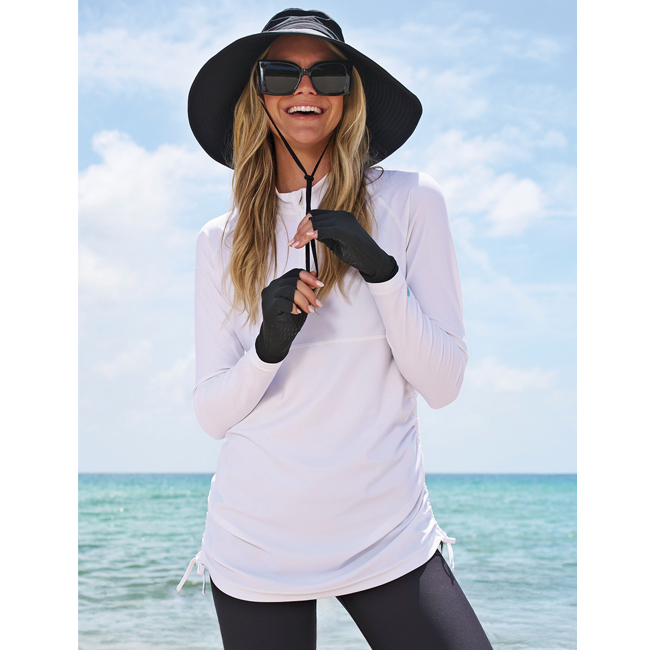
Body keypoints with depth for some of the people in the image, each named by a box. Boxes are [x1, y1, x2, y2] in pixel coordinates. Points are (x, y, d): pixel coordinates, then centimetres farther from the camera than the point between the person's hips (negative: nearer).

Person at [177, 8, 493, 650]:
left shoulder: (410, 201, -2)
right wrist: (269, 346, -17)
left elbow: (443, 384, -5)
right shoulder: (221, 241, 4)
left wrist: (379, 270, -18)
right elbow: (212, 414, 2)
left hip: (387, 539, -1)